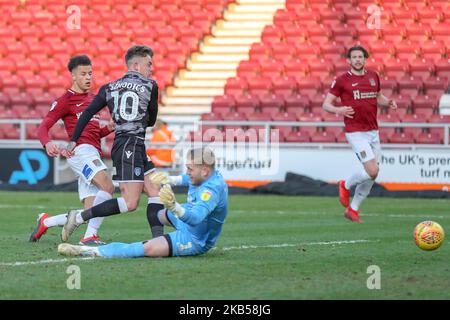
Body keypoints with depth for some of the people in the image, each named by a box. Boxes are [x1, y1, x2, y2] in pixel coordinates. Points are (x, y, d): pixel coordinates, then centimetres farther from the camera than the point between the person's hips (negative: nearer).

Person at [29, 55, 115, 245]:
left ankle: (45, 222, 22)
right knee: (108, 187, -30)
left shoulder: (92, 98, 24)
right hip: (81, 151, -8)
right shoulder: (65, 100, 0)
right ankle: (90, 236, -28)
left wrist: (108, 129, 11)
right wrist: (47, 143, -31)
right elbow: (43, 127, -8)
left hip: (93, 155, 8)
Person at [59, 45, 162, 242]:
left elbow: (87, 113, 3)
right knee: (130, 203, -11)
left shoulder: (109, 88, 13)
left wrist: (73, 141, 3)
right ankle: (79, 217, -12)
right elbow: (151, 120, 11)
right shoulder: (150, 86, 1)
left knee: (156, 194, 9)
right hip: (131, 146, -8)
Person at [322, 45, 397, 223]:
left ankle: (352, 209, 20)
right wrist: (338, 110, -23)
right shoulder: (341, 80, -4)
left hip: (373, 132, 6)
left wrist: (388, 102, 3)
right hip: (356, 133, -6)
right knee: (372, 171, -16)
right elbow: (326, 104, -2)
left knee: (372, 176, 5)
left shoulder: (373, 77, 11)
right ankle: (346, 186, 13)